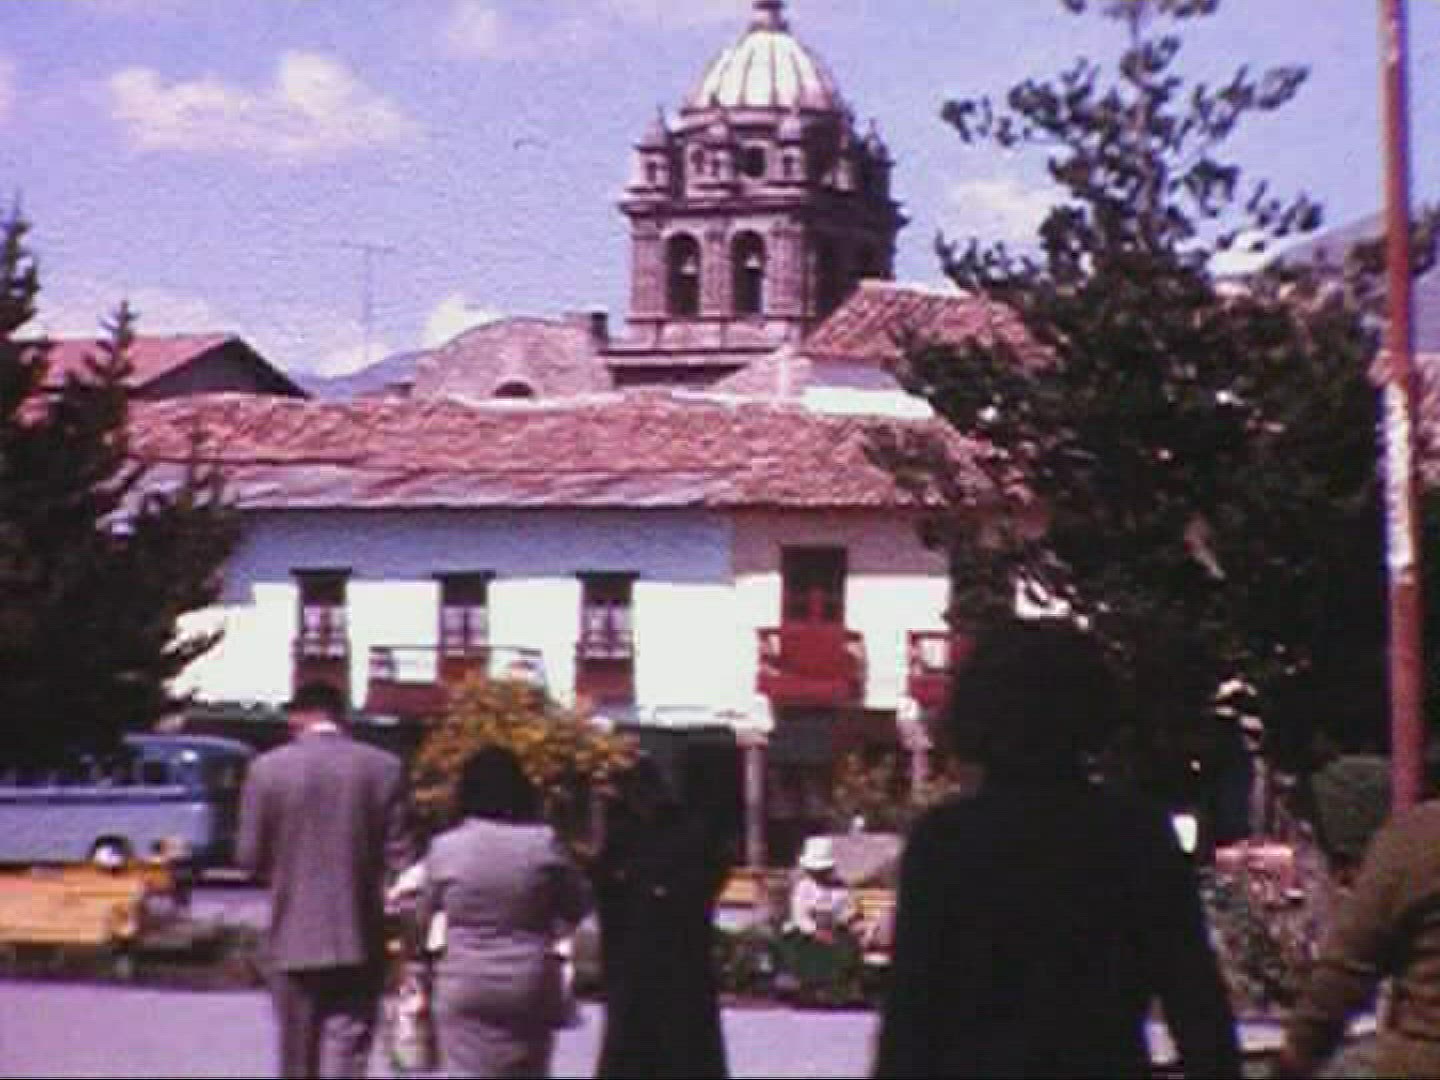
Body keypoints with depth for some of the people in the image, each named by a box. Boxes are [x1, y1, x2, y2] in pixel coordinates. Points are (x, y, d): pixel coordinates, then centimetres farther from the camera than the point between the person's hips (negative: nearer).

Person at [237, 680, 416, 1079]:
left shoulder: (266, 769, -5)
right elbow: (401, 856, -4)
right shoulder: (384, 768, -3)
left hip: (294, 940, 0)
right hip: (360, 941, 0)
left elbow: (249, 856, -1)